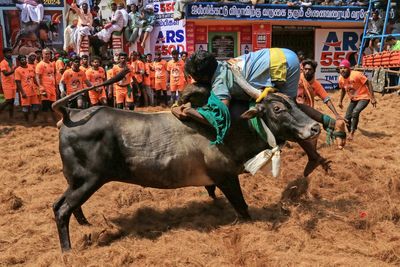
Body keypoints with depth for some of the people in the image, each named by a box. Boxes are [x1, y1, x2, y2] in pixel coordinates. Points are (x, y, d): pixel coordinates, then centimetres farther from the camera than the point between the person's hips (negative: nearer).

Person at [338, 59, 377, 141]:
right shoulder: (341, 79, -6)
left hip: (364, 97, -7)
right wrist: (340, 101, 18)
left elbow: (368, 84, -18)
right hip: (353, 99, 7)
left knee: (355, 112, -29)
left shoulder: (356, 74, -25)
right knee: (347, 118, 3)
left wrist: (372, 98, -22)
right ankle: (350, 132, 28)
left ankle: (352, 133, -17)